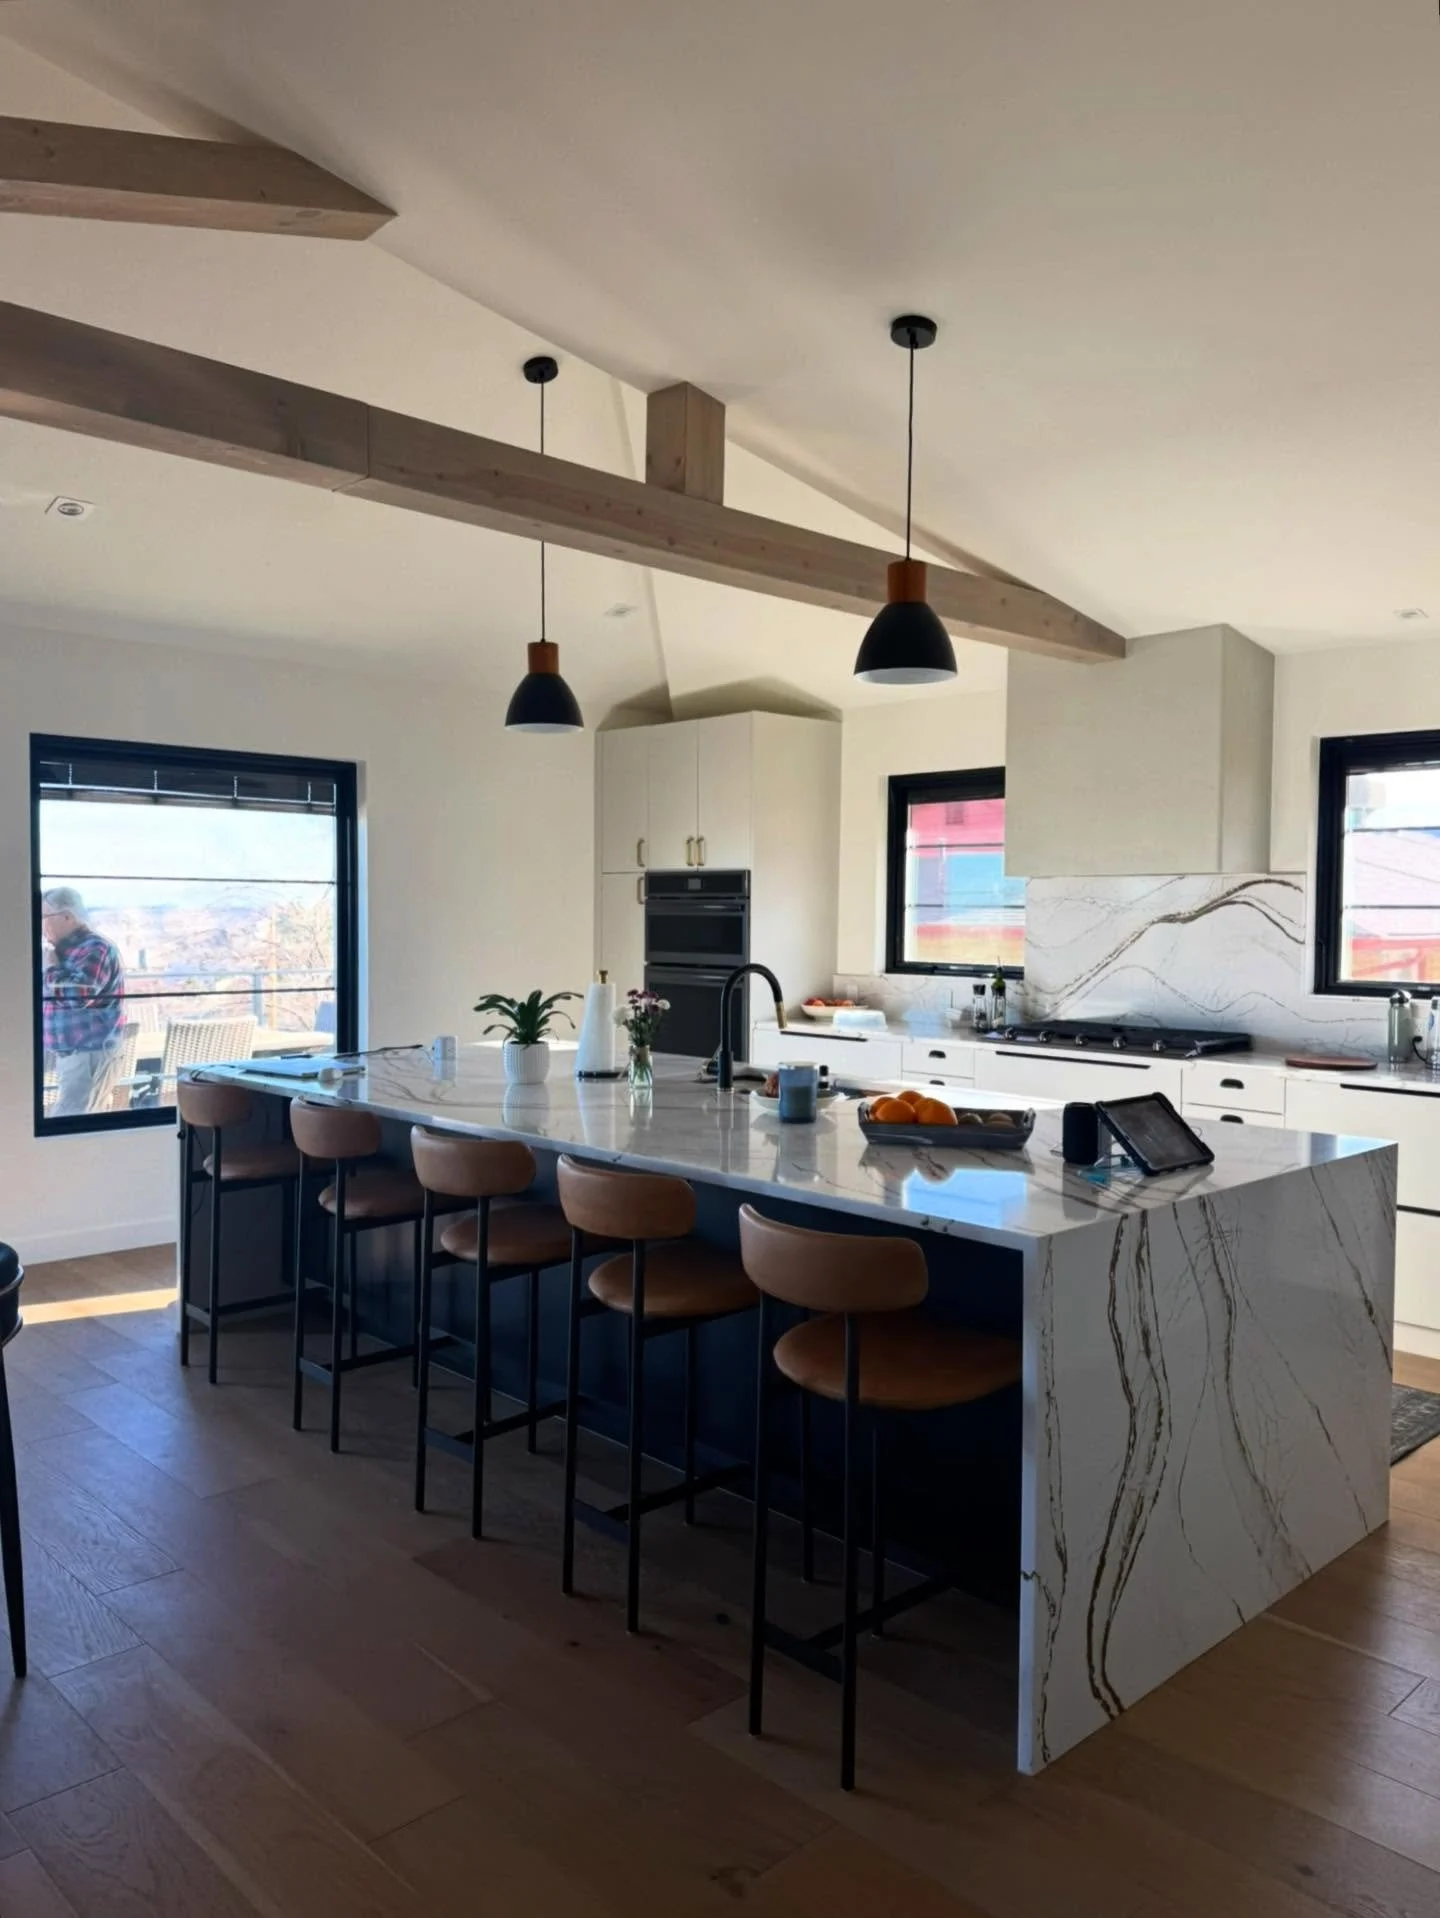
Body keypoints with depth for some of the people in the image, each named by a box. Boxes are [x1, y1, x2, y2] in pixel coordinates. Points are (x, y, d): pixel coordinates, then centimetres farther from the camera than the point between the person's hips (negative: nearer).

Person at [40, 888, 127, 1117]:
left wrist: (51, 967, -13)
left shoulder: (94, 949, -12)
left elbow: (76, 995, -26)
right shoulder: (69, 949, 19)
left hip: (89, 1056, -10)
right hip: (73, 1054, 10)